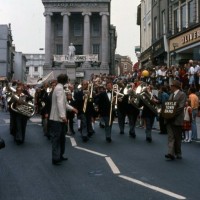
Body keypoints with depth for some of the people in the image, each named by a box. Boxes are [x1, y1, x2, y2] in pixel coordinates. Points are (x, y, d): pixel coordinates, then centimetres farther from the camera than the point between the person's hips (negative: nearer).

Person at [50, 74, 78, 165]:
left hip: (59, 118, 10)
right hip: (57, 118, -10)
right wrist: (63, 115, -31)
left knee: (61, 137, 16)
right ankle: (55, 158, -2)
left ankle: (60, 155, 25)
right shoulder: (59, 88, -15)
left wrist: (71, 108, 25)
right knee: (56, 138, -6)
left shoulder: (59, 88, 17)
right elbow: (60, 103, -25)